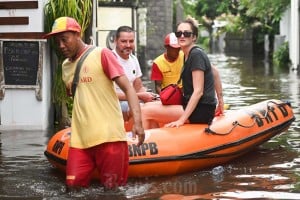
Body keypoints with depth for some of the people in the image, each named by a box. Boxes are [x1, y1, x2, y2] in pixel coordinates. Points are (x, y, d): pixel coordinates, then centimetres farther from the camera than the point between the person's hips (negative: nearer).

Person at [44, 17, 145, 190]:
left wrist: (138, 122, -21)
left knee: (112, 188, -2)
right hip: (80, 139, 6)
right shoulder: (66, 65, 15)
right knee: (74, 186, -1)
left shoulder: (101, 55, -4)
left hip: (108, 136, -5)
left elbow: (127, 88, -9)